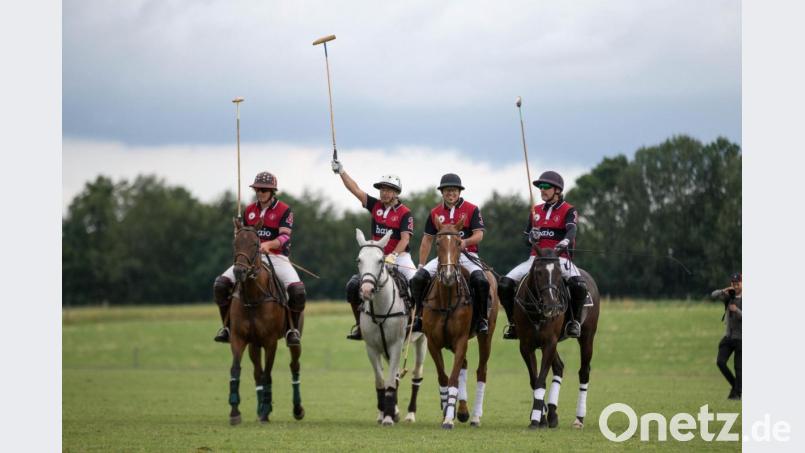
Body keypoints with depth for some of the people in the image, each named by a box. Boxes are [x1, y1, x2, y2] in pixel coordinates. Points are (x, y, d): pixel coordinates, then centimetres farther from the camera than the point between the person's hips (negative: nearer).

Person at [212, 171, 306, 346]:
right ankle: (227, 326, -3)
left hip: (277, 257, -4)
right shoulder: (249, 211, 13)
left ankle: (293, 329, -7)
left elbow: (285, 237, -15)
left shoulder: (284, 210, -2)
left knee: (297, 290, -30)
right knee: (221, 284, -17)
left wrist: (269, 244, -34)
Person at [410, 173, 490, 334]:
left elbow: (479, 235, -6)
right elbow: (427, 240, 15)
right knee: (418, 278, -18)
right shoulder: (435, 213, 11)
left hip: (467, 255, -3)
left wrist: (466, 242, -28)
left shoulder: (472, 210, 1)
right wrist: (421, 265, 11)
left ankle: (482, 318, -11)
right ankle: (420, 316, -3)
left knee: (481, 281, -31)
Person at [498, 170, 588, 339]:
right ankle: (513, 322, 0)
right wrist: (532, 238, -7)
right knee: (505, 284, -15)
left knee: (578, 284, -34)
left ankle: (575, 321, -13)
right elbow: (527, 240, 19)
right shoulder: (536, 211, 16)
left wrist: (564, 242, -43)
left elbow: (571, 230, -20)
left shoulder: (569, 211, 1)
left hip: (560, 259, -4)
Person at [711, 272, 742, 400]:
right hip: (729, 336, 4)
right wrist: (724, 291, -28)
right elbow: (713, 295, -11)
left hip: (741, 338, -4)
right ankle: (734, 384, 12)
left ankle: (737, 393, 9)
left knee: (738, 367, -3)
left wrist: (737, 311, -31)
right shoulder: (729, 296, 3)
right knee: (720, 362, -8)